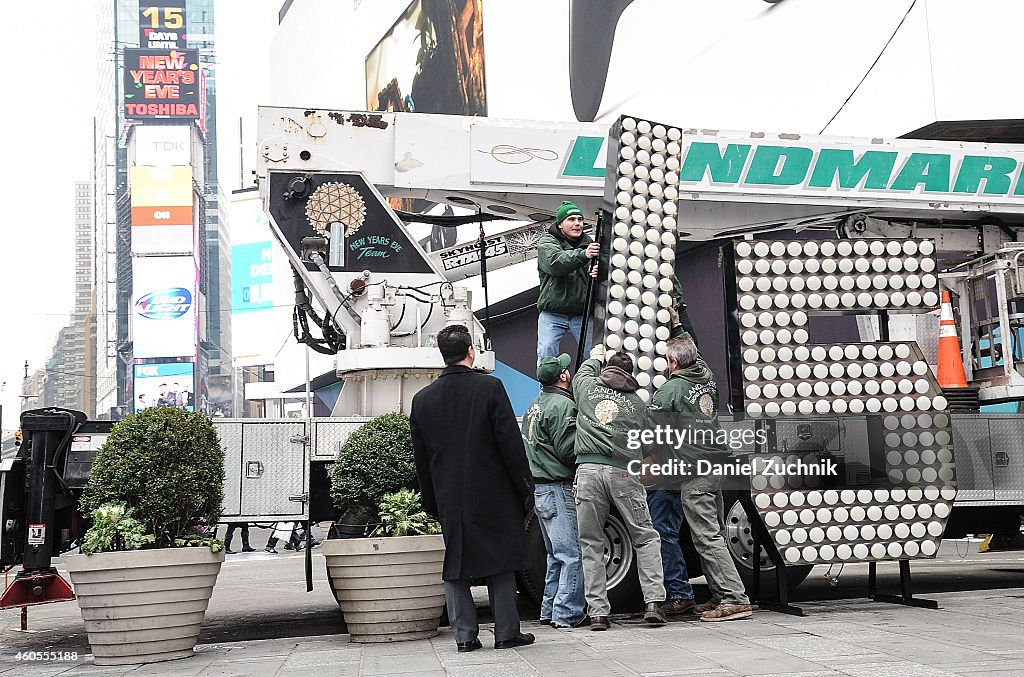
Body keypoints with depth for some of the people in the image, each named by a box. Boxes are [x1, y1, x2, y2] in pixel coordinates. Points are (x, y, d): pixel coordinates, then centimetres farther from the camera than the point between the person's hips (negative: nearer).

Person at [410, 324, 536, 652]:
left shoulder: (422, 399, 4)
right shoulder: (490, 387, -8)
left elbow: (420, 459, 8)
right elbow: (511, 443, -9)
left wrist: (432, 503, 16)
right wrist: (525, 487, -1)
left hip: (450, 499, 3)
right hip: (493, 495, -3)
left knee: (455, 567, 9)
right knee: (500, 564, 6)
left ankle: (465, 634, 9)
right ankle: (506, 632, 10)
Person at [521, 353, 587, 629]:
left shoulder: (535, 405, 16)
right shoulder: (562, 405, -13)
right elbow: (568, 450, -17)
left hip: (538, 488, 10)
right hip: (558, 489, -10)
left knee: (557, 554, 17)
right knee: (573, 554, -5)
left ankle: (549, 610, 21)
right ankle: (567, 614, -4)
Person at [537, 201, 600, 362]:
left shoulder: (588, 243, 10)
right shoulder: (546, 242, -1)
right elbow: (555, 263, -22)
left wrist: (596, 273, -26)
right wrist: (583, 255, -38)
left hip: (582, 313, 3)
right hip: (552, 313, -3)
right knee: (546, 352, -8)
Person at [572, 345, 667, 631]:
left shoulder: (588, 386, 13)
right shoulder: (637, 402, 13)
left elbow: (581, 374, 37)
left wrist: (594, 358, 55)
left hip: (588, 470, 1)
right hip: (623, 472, -1)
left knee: (591, 544, 7)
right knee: (646, 538, 10)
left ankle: (598, 612, 4)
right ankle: (653, 603, 0)